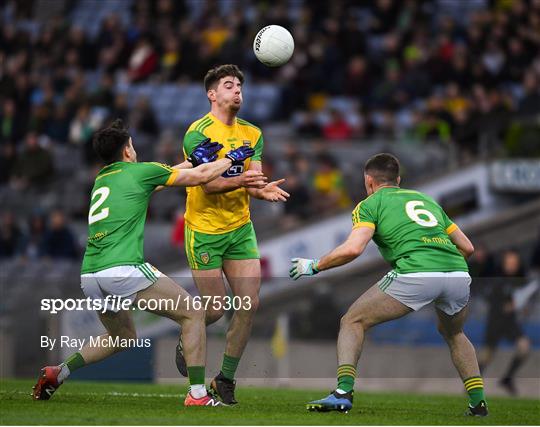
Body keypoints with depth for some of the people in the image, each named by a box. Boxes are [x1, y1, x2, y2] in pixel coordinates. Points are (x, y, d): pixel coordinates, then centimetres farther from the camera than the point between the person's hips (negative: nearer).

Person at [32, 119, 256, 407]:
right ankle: (197, 396, -5)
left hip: (89, 276, 8)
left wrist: (193, 159, 41)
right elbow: (201, 176, 12)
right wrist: (231, 158, 28)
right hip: (123, 269, -8)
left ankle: (56, 374, 20)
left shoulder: (102, 179, 23)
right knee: (193, 314, 4)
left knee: (123, 338, 30)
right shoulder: (139, 171, 4)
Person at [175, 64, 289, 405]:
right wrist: (239, 181, -39)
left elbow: (254, 182, 1)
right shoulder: (198, 132, -12)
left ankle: (226, 380, 8)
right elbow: (207, 183, -21)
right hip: (205, 230, -5)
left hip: (241, 228, 5)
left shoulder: (252, 133, 7)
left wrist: (265, 190, -23)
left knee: (249, 304, -4)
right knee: (215, 309, -3)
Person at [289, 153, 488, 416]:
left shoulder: (371, 204, 15)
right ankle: (478, 402, 25)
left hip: (415, 274, -5)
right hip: (458, 274, 5)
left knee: (352, 322, 12)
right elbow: (467, 247, 28)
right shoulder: (426, 200, 31)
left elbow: (353, 248, -2)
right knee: (453, 333, 35)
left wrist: (314, 266, 11)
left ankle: (343, 393, -4)